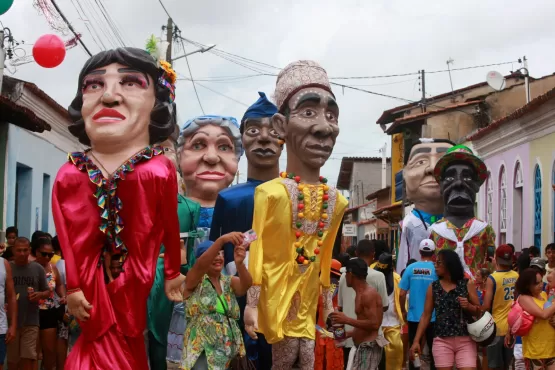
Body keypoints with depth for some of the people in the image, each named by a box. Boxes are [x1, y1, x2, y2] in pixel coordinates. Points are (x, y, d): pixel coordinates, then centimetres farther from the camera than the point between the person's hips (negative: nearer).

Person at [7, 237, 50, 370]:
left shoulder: (38, 269, 2)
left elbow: (47, 291, 9)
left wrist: (40, 295, -12)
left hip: (31, 321, 0)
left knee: (28, 358, -4)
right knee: (11, 358, 10)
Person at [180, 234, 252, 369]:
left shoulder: (229, 282, 9)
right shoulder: (194, 281, 0)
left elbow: (247, 284, -12)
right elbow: (201, 264, -21)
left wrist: (239, 263, -33)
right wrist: (222, 239, -35)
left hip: (228, 351, 4)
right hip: (202, 350, -4)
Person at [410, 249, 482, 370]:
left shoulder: (467, 284, 3)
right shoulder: (433, 287, 6)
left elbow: (478, 311, 7)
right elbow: (426, 315, 6)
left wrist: (468, 306, -15)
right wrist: (416, 341, -1)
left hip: (465, 340, -1)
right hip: (442, 341, 1)